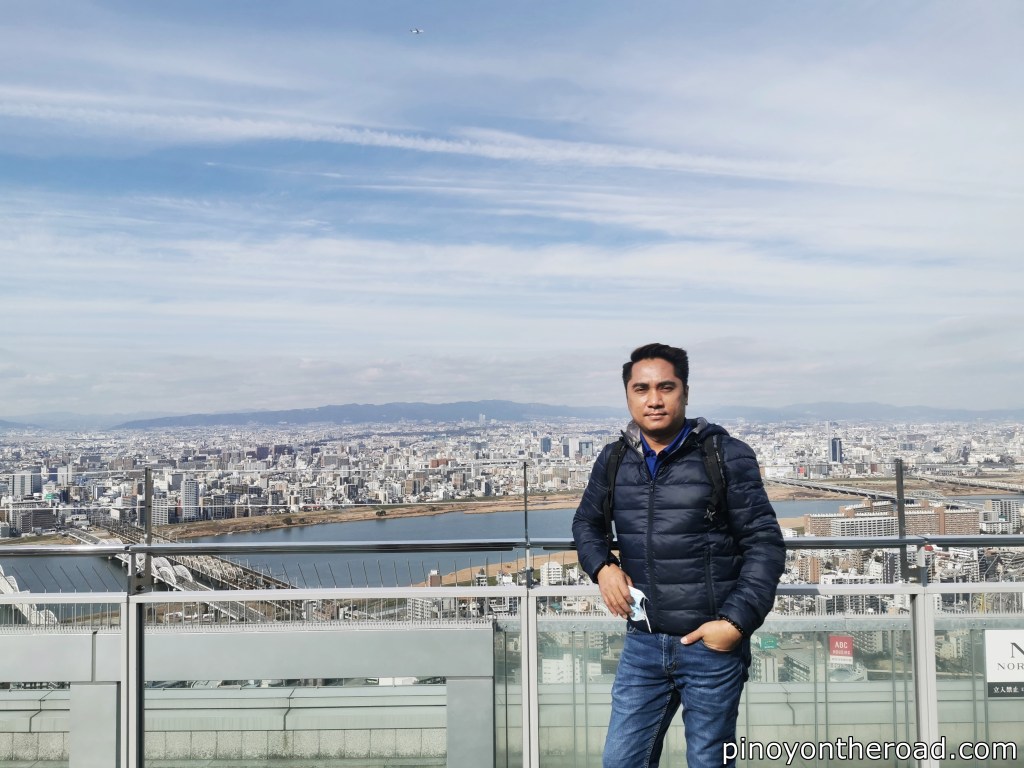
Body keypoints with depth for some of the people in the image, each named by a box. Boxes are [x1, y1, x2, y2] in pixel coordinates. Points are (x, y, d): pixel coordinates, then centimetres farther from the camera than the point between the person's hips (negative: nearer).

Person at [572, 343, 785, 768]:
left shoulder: (726, 455, -8)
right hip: (643, 642, 4)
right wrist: (602, 566, 0)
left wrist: (736, 622, -14)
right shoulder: (614, 460, 4)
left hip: (712, 644, -3)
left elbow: (765, 543, -6)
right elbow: (586, 522, 21)